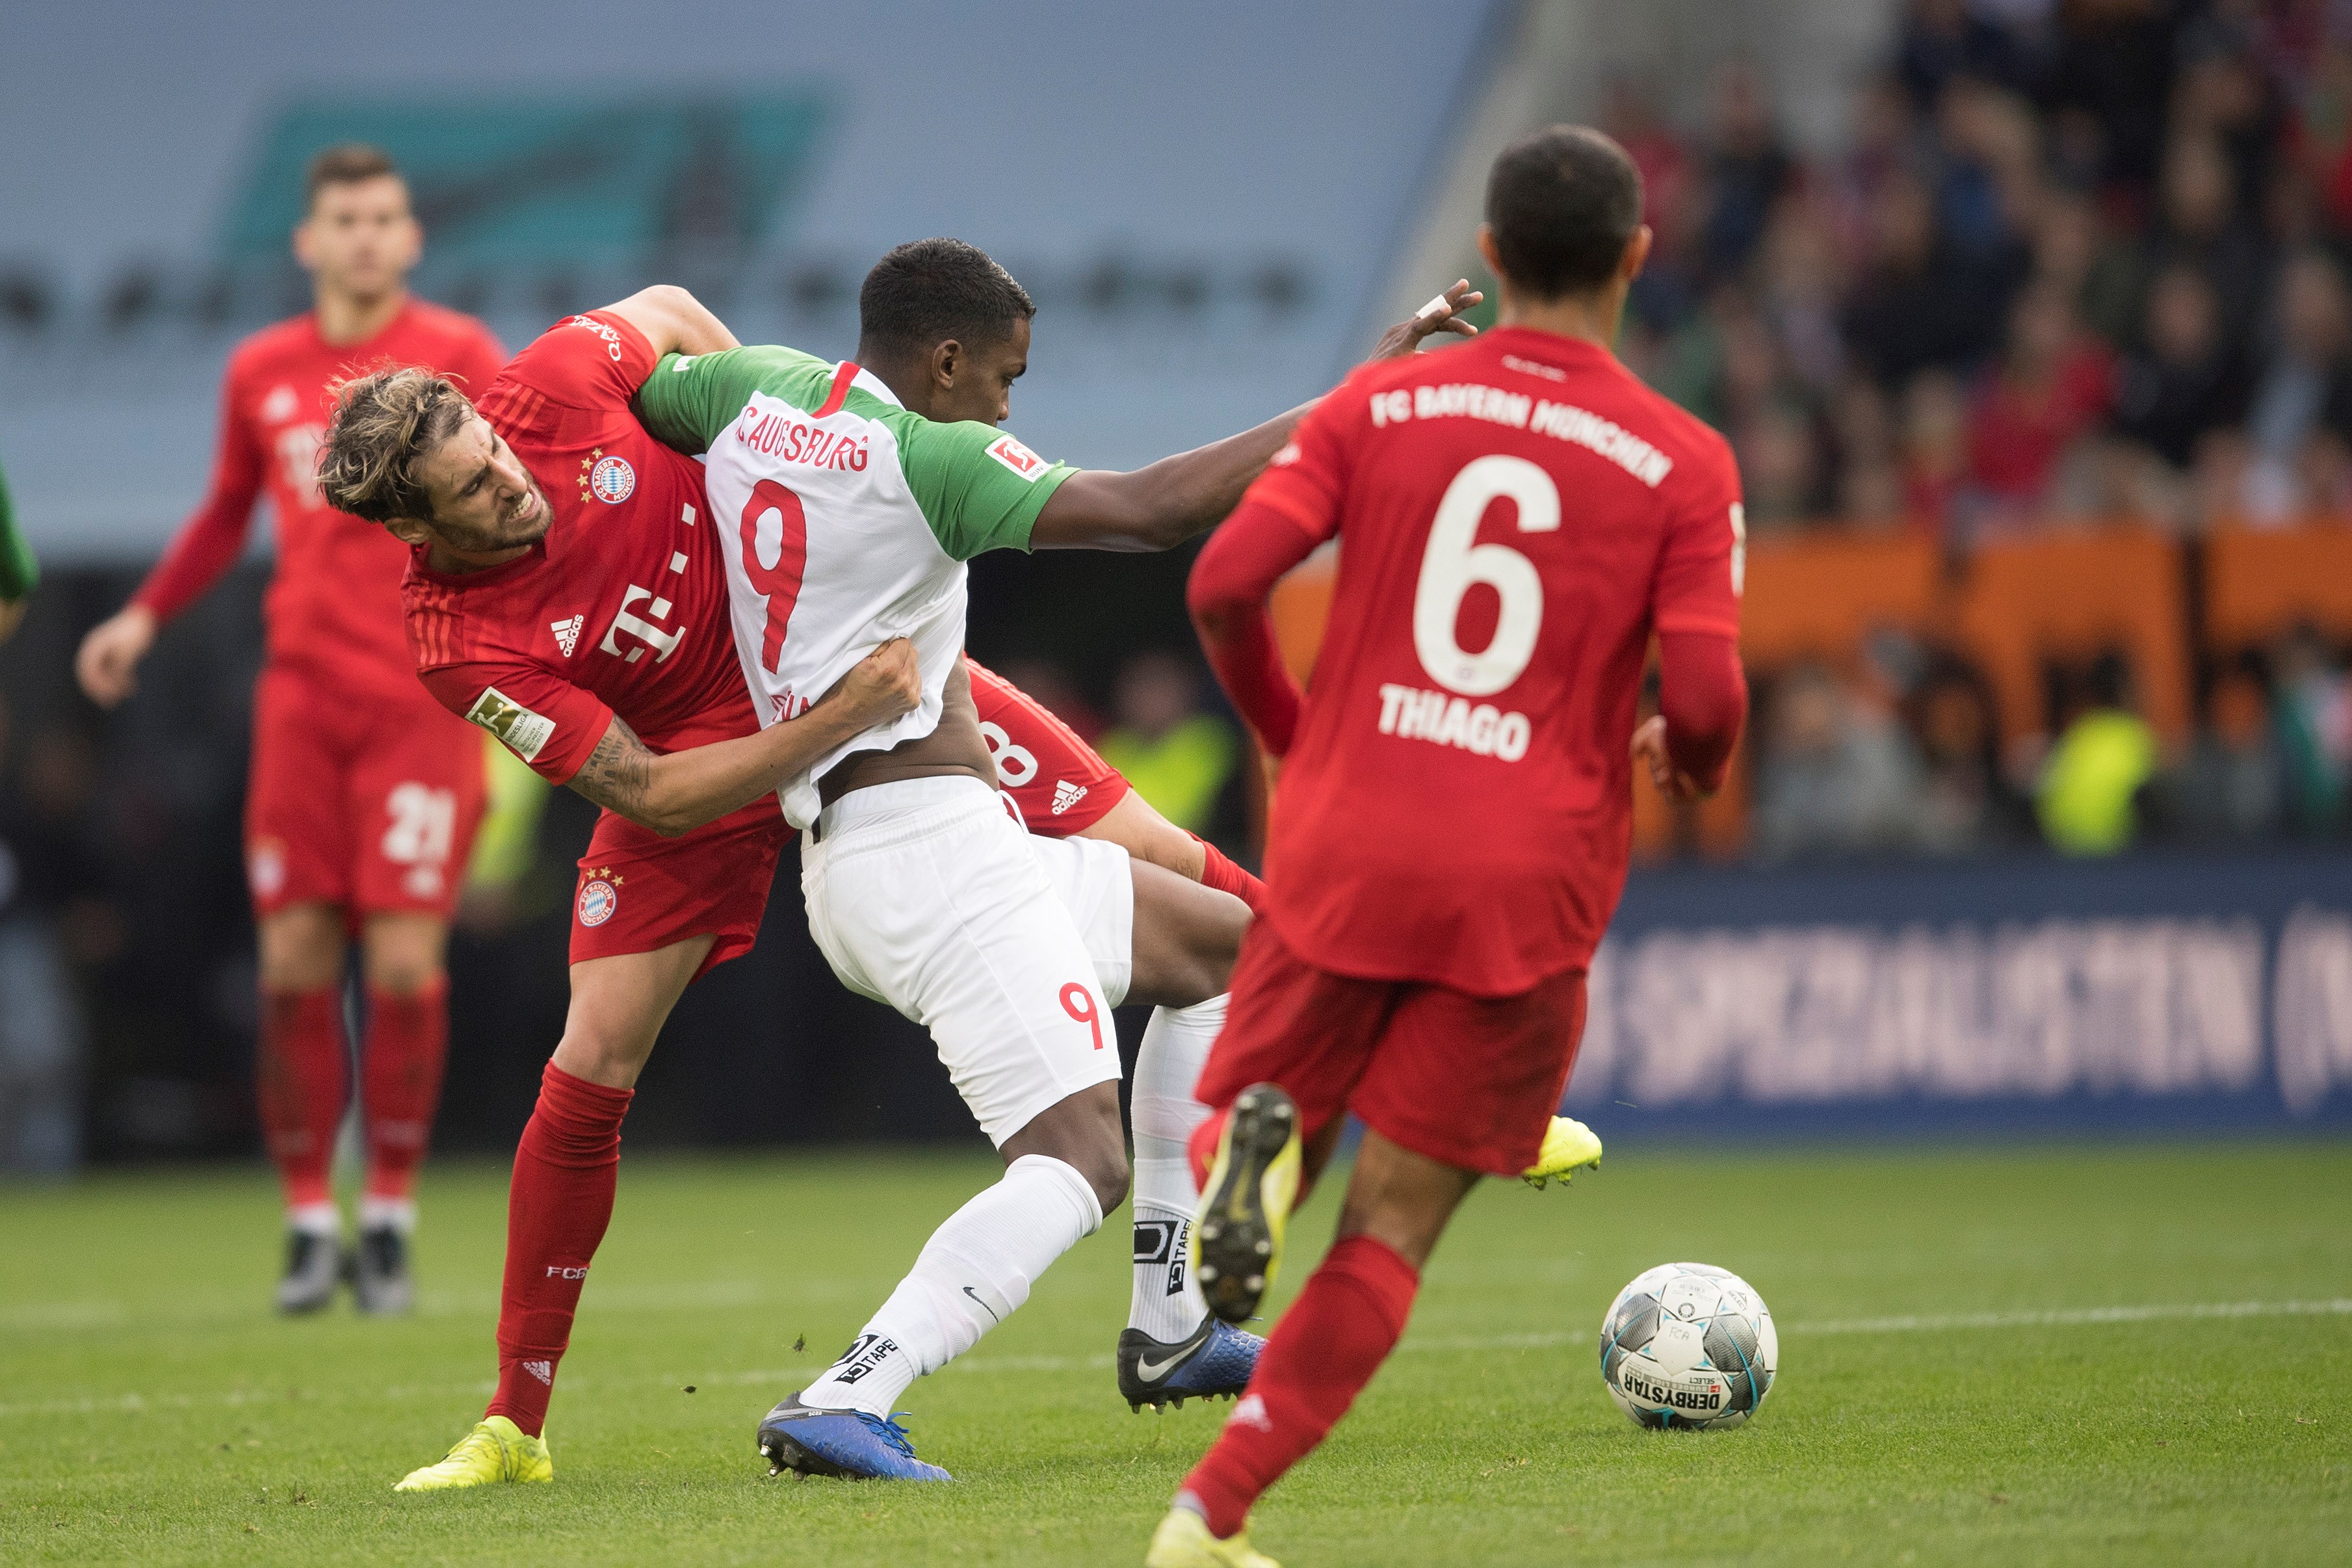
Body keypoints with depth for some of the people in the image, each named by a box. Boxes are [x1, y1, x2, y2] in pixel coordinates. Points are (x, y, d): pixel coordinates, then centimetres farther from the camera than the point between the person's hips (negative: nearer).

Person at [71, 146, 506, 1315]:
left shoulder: (457, 354, 1)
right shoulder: (261, 373, 11)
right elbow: (227, 512, 25)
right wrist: (146, 616, 18)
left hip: (424, 697, -3)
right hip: (302, 693, 3)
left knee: (404, 961, -8)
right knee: (294, 961, -3)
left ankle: (389, 1223, 4)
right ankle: (308, 1225, 7)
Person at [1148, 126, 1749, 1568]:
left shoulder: (1381, 406, 5)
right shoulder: (1683, 463, -1)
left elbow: (1226, 586, -3)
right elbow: (1703, 695, -9)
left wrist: (1289, 732, 16)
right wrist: (1690, 762, 15)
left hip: (1343, 854, 1)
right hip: (1527, 896, -1)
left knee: (1264, 1128, 21)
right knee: (1389, 1231, 4)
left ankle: (1256, 1140, -17)